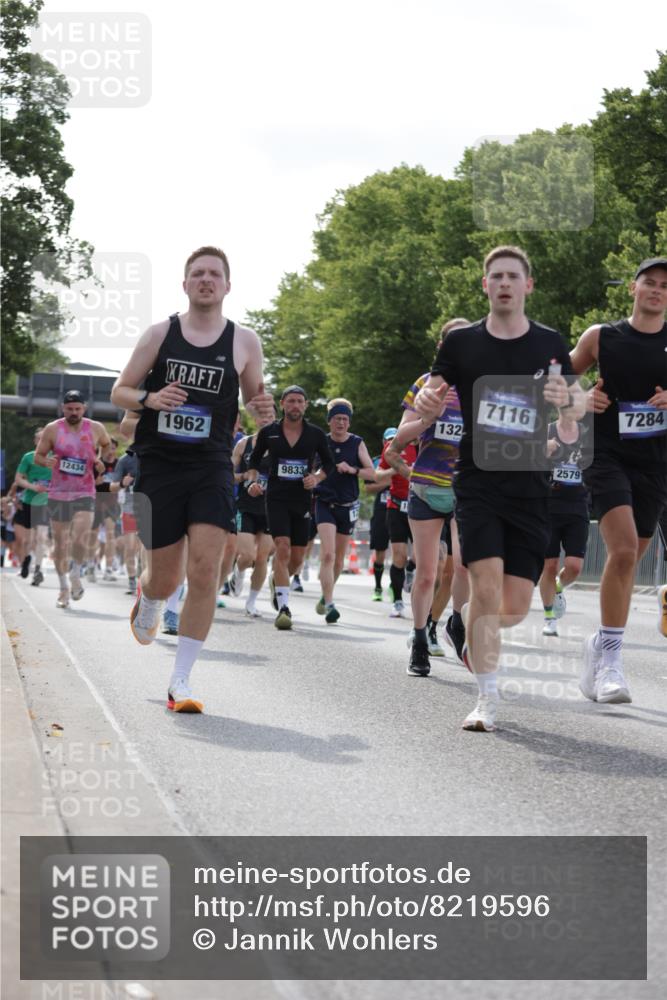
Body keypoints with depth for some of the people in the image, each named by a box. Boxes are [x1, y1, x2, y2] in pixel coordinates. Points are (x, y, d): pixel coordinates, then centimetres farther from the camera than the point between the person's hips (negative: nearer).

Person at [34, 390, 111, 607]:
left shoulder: (96, 429, 2)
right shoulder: (52, 429, -1)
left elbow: (109, 446, 22)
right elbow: (37, 456, 5)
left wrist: (101, 458, 3)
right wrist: (47, 461, -17)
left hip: (85, 494, -1)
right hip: (58, 494, 1)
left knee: (80, 538, -20)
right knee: (60, 543, 5)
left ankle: (75, 575, 5)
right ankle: (64, 587, 20)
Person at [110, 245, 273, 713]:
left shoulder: (245, 342, 3)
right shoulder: (160, 333, 2)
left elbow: (256, 398, 14)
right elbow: (119, 391, 7)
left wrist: (263, 405, -10)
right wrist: (149, 398, -15)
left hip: (212, 468, 0)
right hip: (159, 466, 0)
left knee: (205, 570, -14)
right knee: (166, 576, 5)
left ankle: (180, 682, -6)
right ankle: (147, 602, 46)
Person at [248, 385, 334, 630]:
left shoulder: (316, 434, 2)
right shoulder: (268, 432, 1)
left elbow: (328, 463, 14)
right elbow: (255, 460, 14)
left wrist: (317, 478, -5)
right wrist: (253, 481, -3)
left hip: (302, 500, 2)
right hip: (276, 499, -2)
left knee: (297, 558, 7)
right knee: (283, 548, -18)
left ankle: (276, 580, 41)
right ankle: (283, 607, -18)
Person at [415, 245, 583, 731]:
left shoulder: (550, 344, 5)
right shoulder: (461, 342, 2)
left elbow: (580, 405, 9)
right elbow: (431, 393, 8)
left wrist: (567, 399, -15)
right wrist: (427, 402, -17)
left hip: (530, 486, 2)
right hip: (478, 483, -2)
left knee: (515, 608, 2)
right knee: (486, 586, -16)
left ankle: (476, 634, 37)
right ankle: (487, 699, -6)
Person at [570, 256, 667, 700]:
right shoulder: (600, 337, 2)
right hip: (608, 457, -3)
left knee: (630, 558, 11)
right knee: (623, 550, -21)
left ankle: (601, 645, 32)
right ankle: (610, 659, -16)